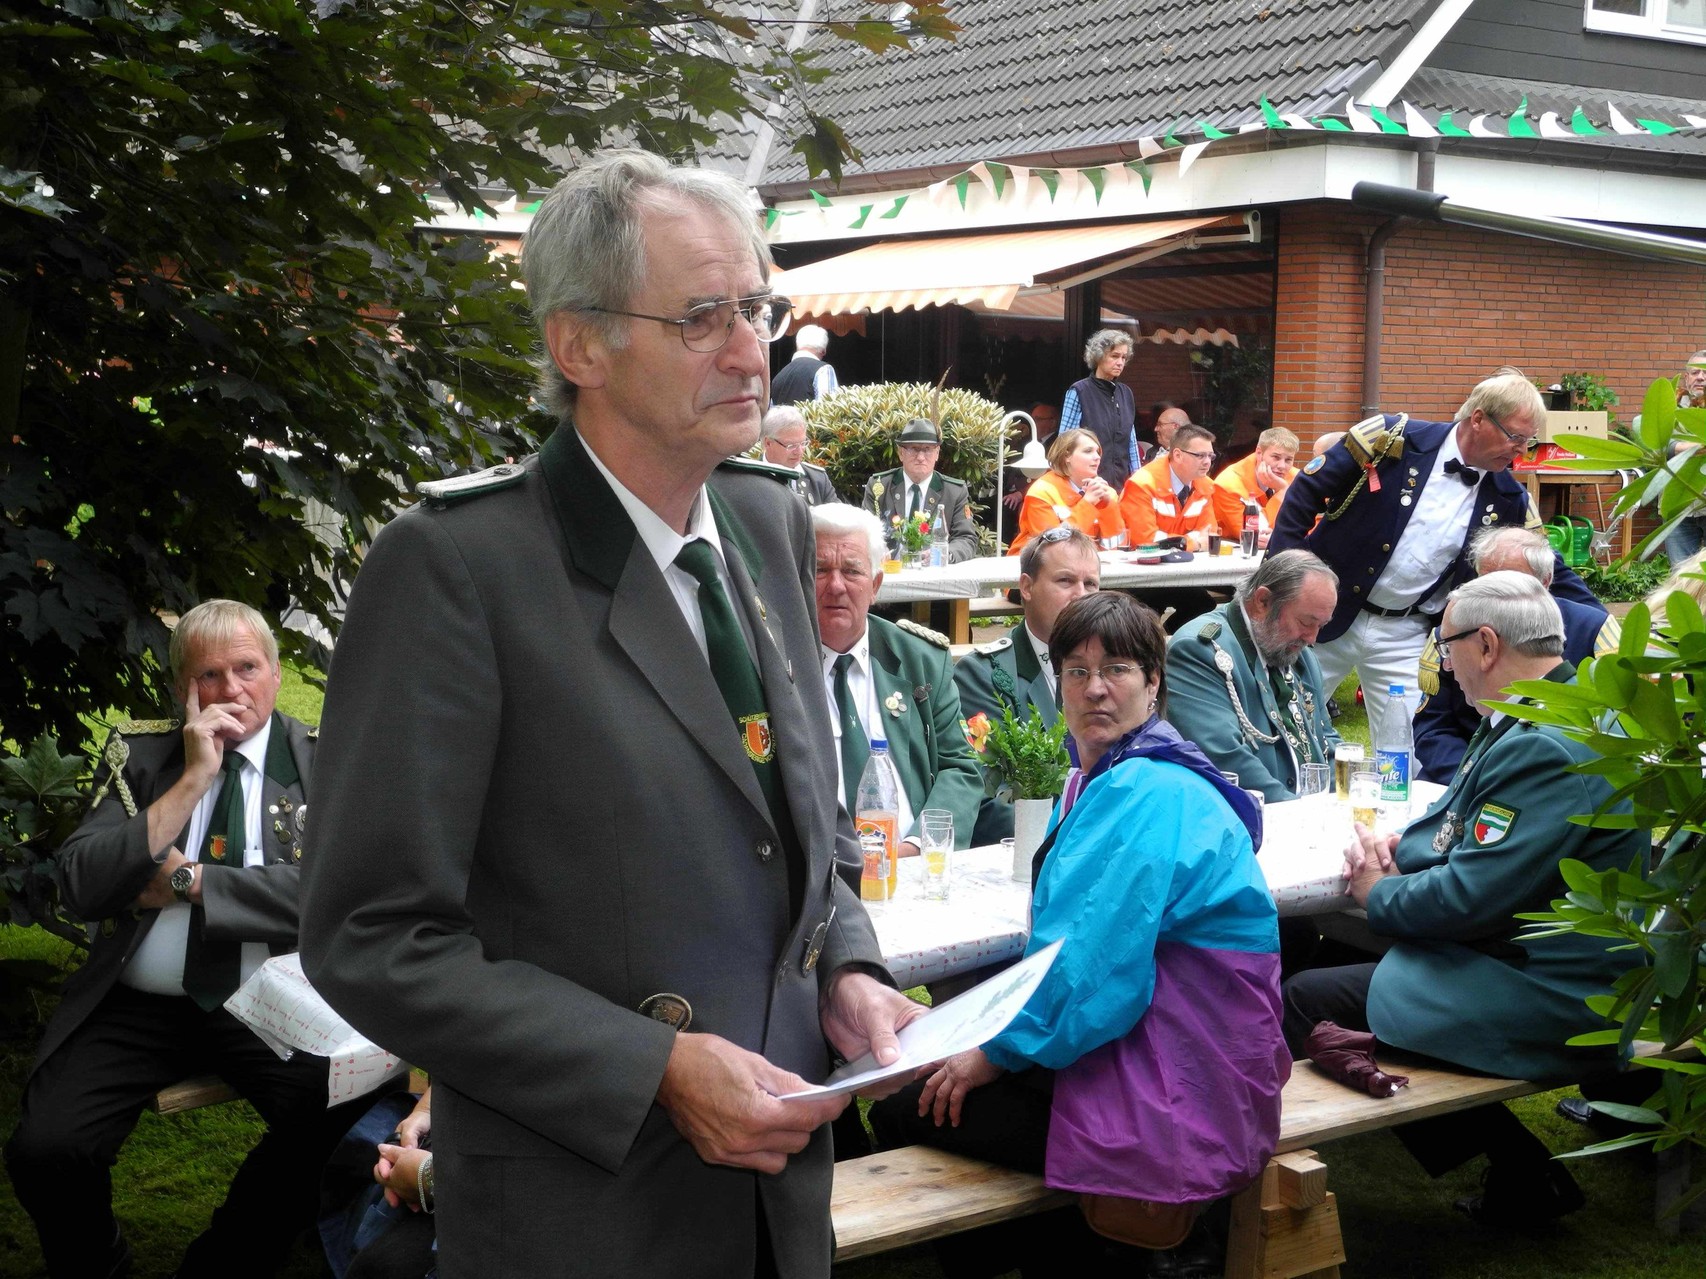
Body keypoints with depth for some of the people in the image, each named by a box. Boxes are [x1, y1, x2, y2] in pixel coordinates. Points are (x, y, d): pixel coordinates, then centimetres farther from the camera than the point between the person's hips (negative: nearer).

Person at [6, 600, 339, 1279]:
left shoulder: (321, 760, 6)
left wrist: (185, 880, -9)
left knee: (333, 1120, -29)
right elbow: (79, 885, -5)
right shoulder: (136, 751, 9)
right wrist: (191, 781, -10)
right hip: (135, 1004, 1)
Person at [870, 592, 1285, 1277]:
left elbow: (1095, 965, -26)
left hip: (1177, 1095, -10)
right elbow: (1069, 931, 18)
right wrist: (1004, 1030, 3)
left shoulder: (1150, 795, -20)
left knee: (903, 1110, -3)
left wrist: (1002, 1049, -12)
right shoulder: (1101, 777, 13)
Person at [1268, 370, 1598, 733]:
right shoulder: (1394, 437, -12)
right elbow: (1306, 492, -8)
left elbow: (1548, 573, 8)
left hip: (1404, 636, 3)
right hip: (1324, 616, -2)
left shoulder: (1508, 501, -1)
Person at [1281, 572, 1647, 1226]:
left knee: (1307, 1001, -10)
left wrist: (1379, 894, -7)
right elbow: (1465, 817, 22)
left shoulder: (1547, 751, -24)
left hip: (1546, 998, -11)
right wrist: (1400, 846, 3)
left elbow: (1468, 899, -26)